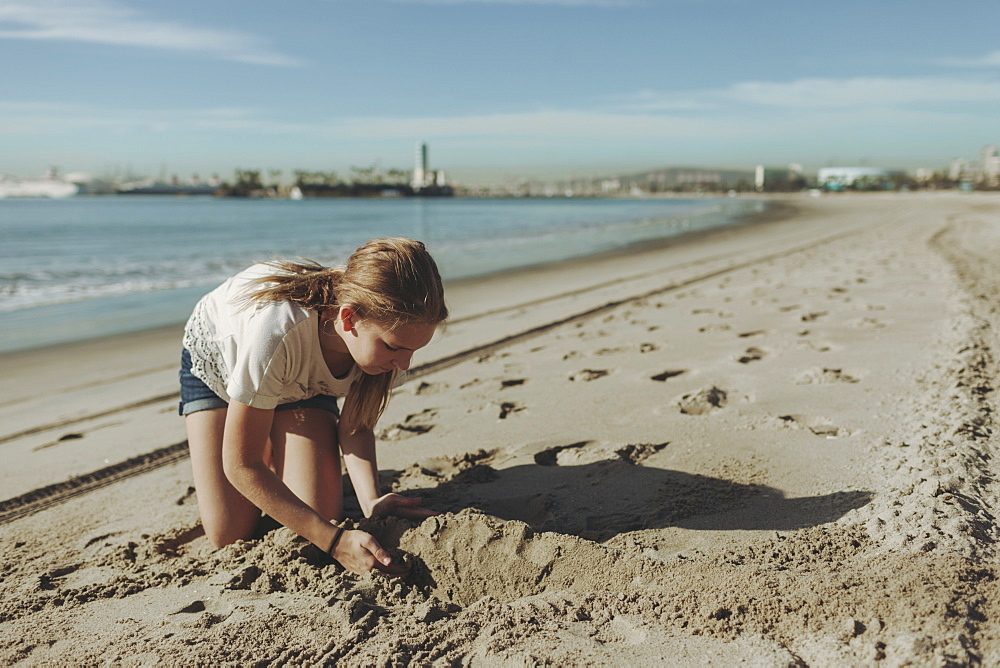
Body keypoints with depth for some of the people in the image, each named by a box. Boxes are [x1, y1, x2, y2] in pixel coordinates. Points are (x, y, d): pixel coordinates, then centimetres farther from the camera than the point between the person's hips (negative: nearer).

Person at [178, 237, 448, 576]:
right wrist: (335, 540, -38)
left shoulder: (386, 330, -31)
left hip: (305, 377, 3)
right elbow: (240, 465, -34)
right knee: (230, 534, -11)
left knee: (320, 516, -15)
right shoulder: (275, 332, -45)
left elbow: (356, 425, -14)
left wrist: (372, 500, -32)